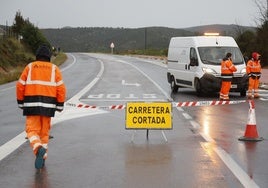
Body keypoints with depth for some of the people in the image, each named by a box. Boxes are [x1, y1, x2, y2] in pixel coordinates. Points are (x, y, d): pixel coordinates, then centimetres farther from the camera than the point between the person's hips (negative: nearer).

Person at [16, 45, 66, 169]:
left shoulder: (29, 67, 6)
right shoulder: (54, 69, 7)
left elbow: (20, 86, 1)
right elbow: (61, 89, -2)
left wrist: (21, 102, 12)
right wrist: (60, 105, 5)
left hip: (31, 104, -1)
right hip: (48, 105, 1)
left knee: (32, 130, 0)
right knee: (44, 132, 14)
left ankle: (38, 148, -28)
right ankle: (42, 158, 18)